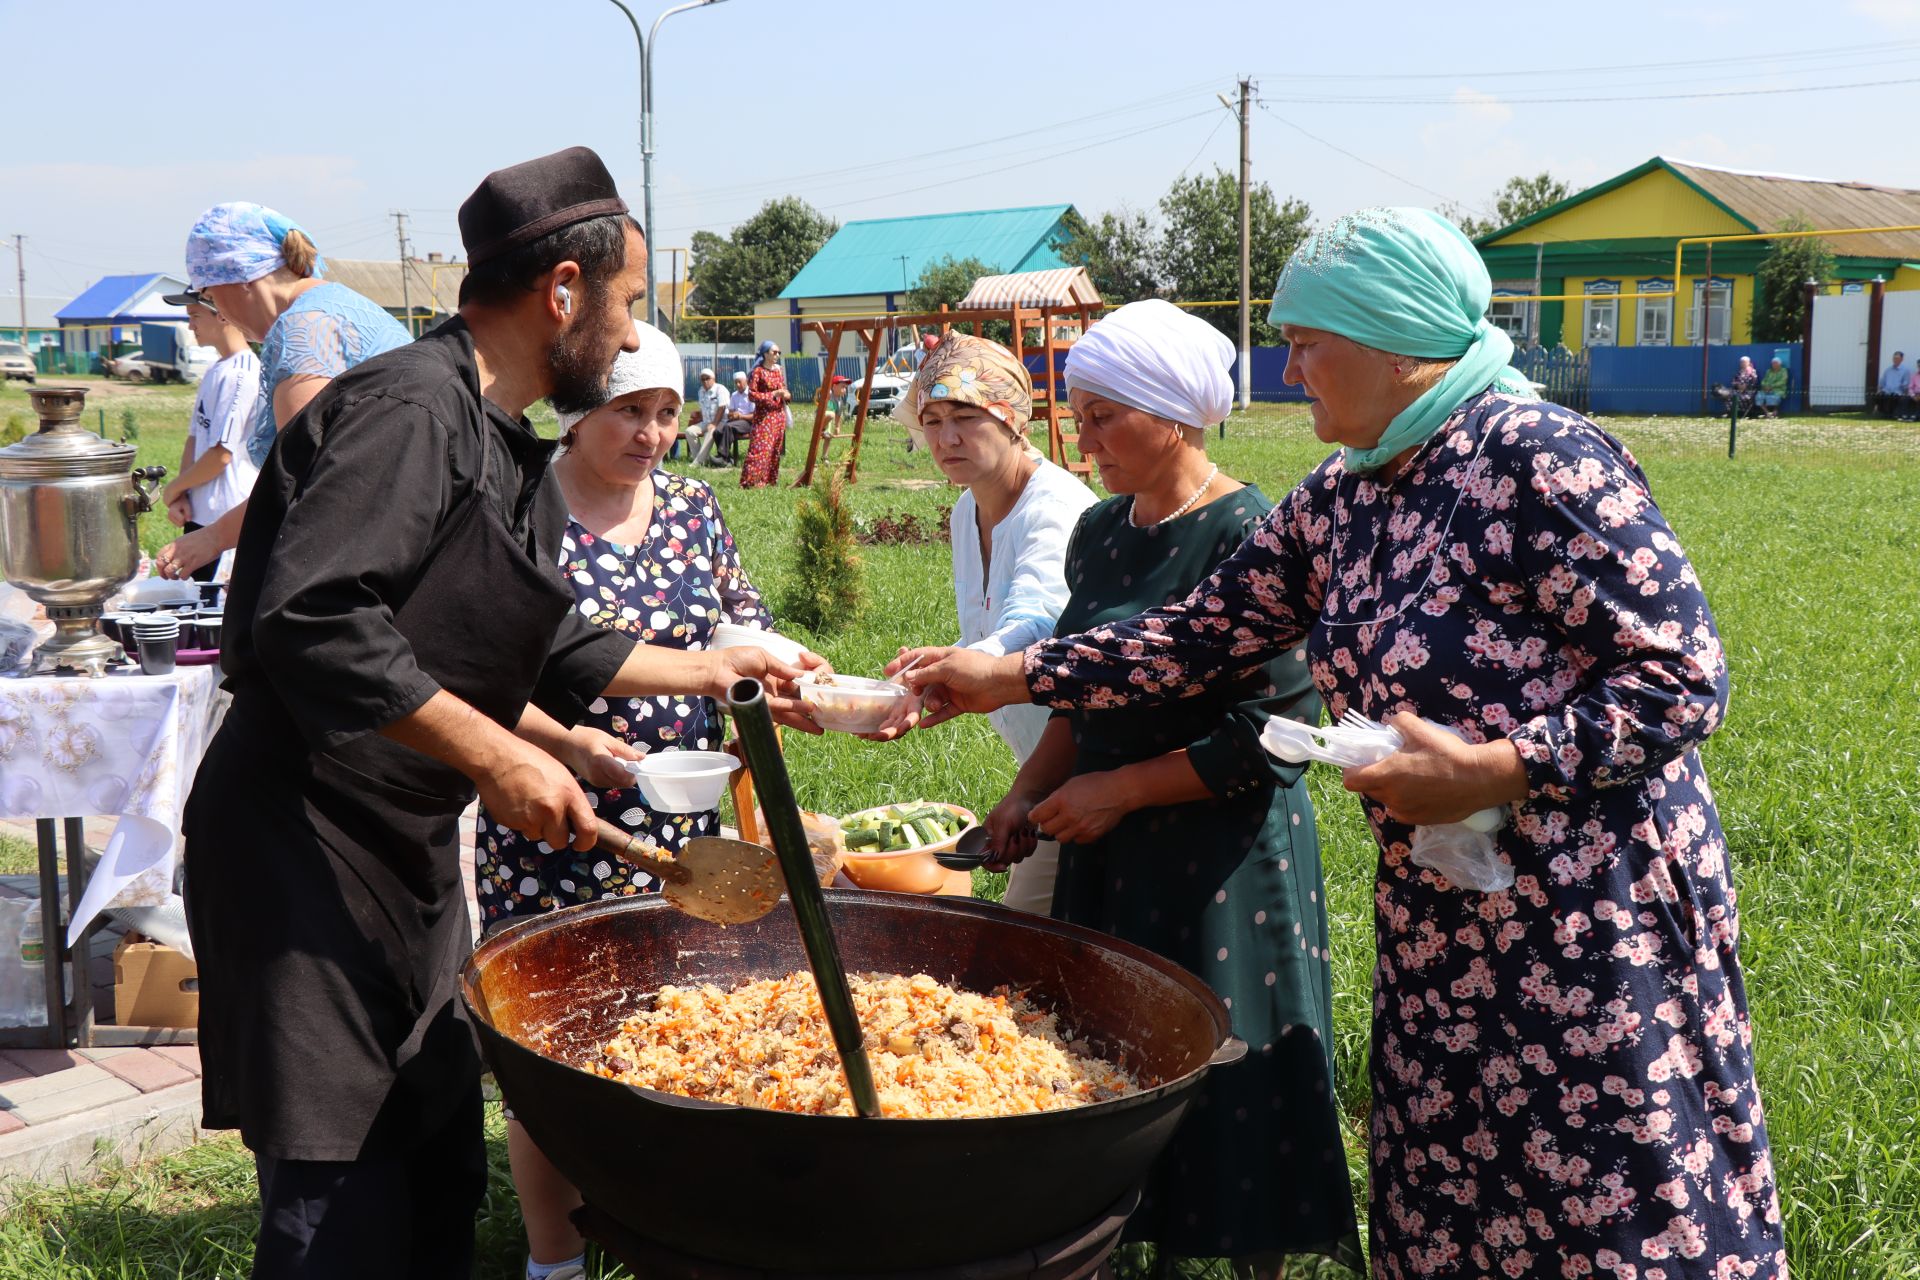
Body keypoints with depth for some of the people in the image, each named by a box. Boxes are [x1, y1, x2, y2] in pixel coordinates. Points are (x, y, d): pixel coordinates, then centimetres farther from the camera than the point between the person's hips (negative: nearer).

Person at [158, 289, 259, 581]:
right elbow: (194, 439, 16)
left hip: (227, 520, -9)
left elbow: (221, 455, -18)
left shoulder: (241, 374, -16)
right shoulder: (214, 372, 14)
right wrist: (182, 496, 1)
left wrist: (173, 489, -4)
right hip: (200, 514, 9)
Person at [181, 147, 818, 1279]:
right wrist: (498, 758, -26)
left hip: (413, 853, 10)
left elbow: (538, 645, 25)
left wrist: (711, 667, 28)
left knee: (441, 1180, 18)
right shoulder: (409, 409, -18)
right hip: (308, 848, -10)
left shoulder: (520, 459, 13)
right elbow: (312, 621, -30)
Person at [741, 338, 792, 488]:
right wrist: (773, 394, -18)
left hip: (779, 415, 7)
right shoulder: (758, 371, -8)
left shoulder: (779, 370, 12)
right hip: (763, 416, -7)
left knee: (775, 449, 6)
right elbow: (752, 395, -12)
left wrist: (787, 395, -1)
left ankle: (771, 479, 13)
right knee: (760, 448, -13)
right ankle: (751, 481, -13)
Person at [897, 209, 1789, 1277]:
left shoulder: (1540, 459, -17)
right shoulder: (1338, 500, 8)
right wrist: (1008, 677, 10)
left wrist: (1495, 770, -24)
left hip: (1595, 919, -7)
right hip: (1435, 921, 8)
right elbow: (1206, 634, 13)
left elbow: (1685, 676, -17)